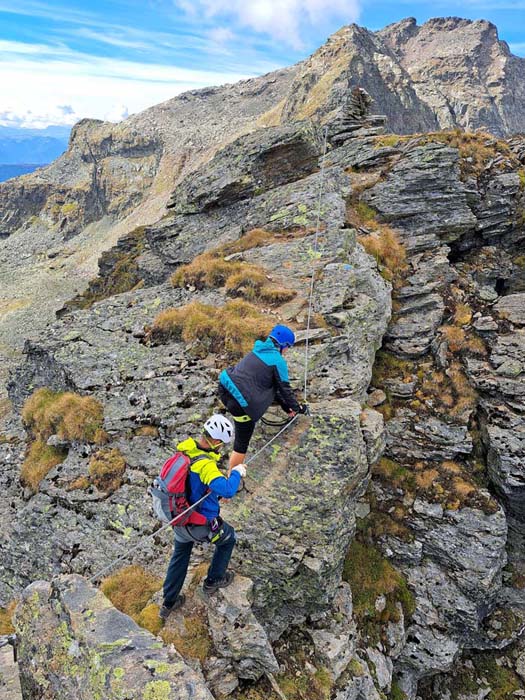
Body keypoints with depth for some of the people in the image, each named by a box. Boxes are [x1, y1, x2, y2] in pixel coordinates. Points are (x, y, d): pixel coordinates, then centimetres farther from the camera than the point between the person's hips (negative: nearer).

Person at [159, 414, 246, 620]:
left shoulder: (185, 448, -8)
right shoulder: (205, 465, -35)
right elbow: (227, 491, -46)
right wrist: (236, 472, -27)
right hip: (201, 524, -7)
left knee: (179, 556, 30)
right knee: (228, 537, 25)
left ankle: (168, 603, 42)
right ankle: (213, 580, 42)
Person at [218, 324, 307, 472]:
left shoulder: (260, 350, 16)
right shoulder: (278, 361, -7)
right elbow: (284, 389, 2)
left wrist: (285, 405, 32)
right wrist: (297, 407, 19)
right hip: (239, 402, -8)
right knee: (242, 444, 6)